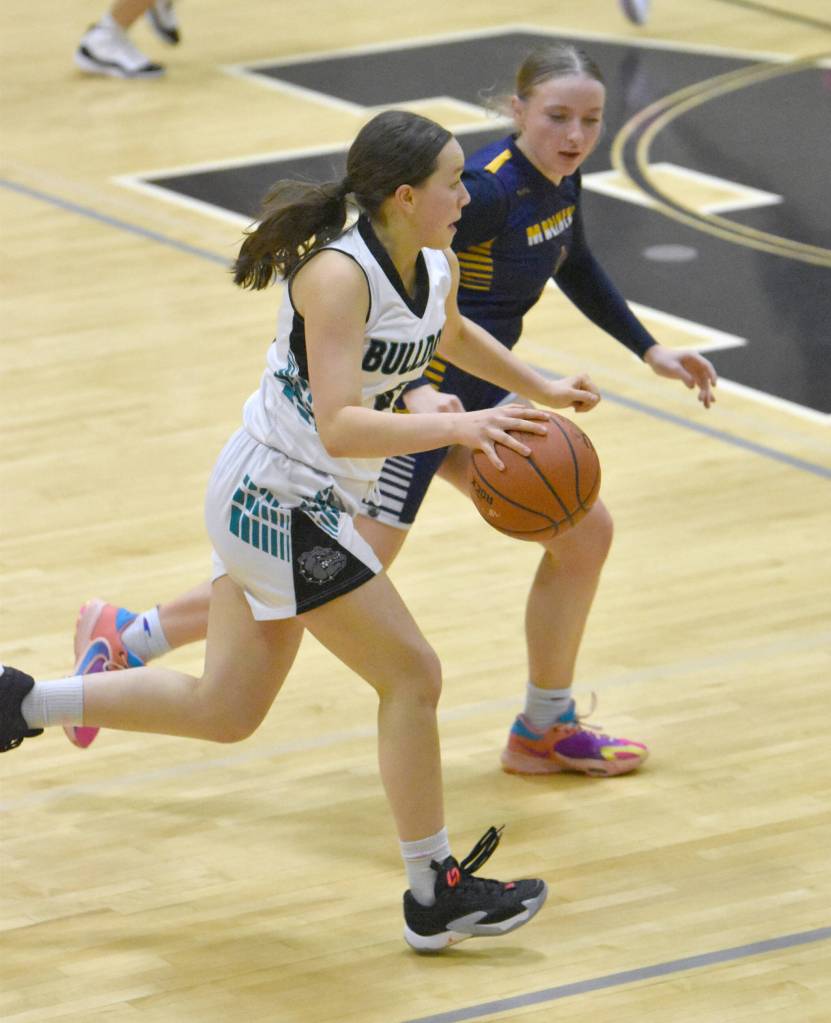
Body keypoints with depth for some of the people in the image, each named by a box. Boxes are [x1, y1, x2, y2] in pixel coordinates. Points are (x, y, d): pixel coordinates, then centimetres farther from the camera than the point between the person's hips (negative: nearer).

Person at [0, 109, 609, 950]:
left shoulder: (437, 267, 0)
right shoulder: (338, 275, -26)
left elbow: (451, 334, 26)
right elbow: (339, 427, -33)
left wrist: (540, 390, 21)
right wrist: (456, 426, -42)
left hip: (309, 502, 9)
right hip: (276, 500, -9)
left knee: (224, 712, 18)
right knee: (412, 678, -5)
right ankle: (434, 896, 7)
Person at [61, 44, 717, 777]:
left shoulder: (561, 177, 2)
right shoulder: (489, 188, -26)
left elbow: (576, 265, 24)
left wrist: (649, 349, 22)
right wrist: (417, 393, -43)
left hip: (475, 394, 9)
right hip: (416, 394, -9)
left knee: (585, 534, 8)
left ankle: (544, 730, 24)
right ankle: (123, 638, 5)